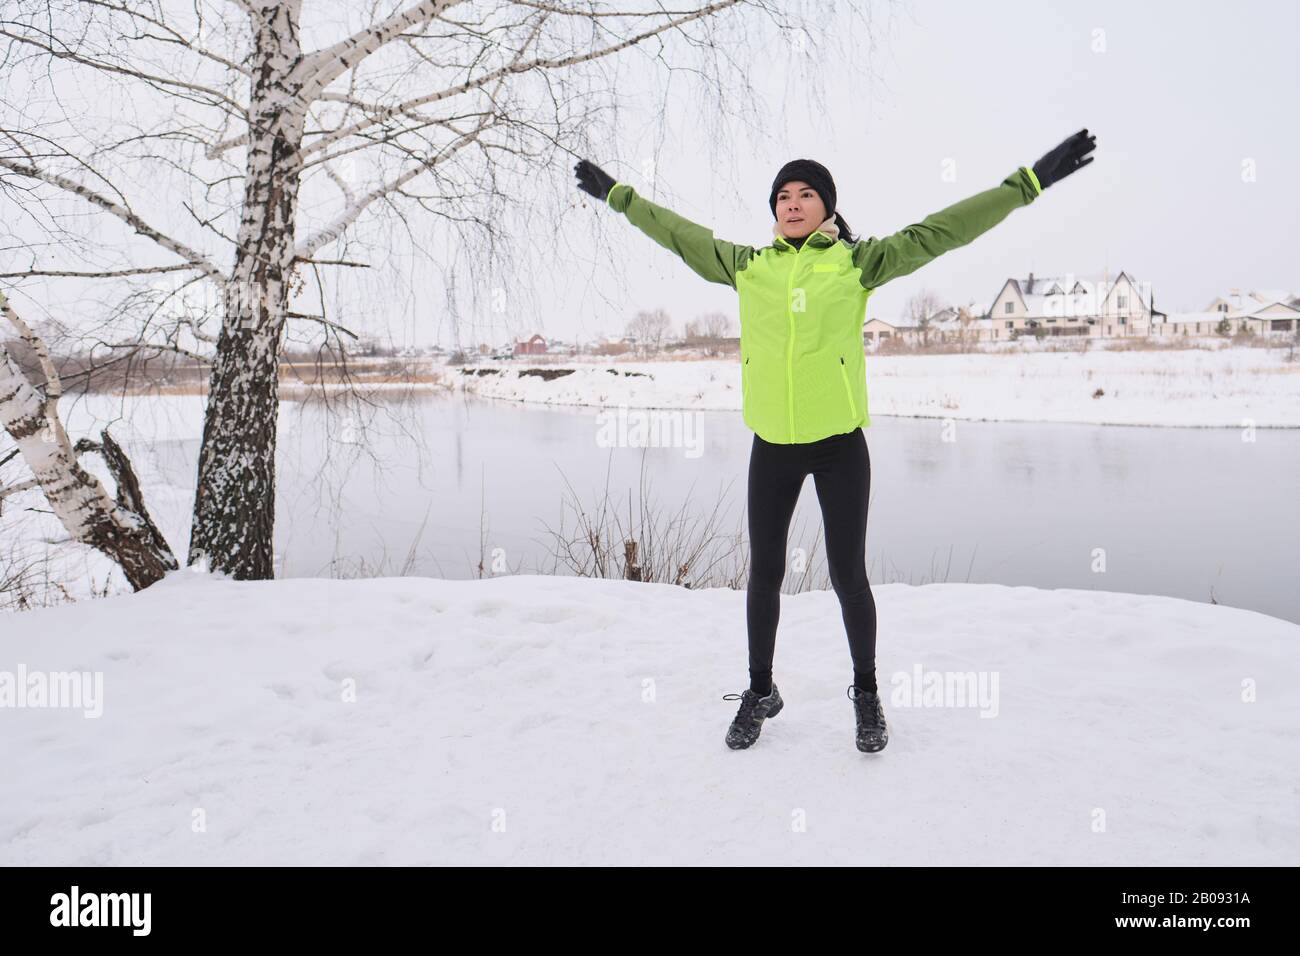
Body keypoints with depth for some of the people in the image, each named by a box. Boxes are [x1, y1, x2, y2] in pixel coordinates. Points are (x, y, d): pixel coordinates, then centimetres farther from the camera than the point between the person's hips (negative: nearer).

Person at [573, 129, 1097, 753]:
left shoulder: (857, 261, 1)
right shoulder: (746, 265, 7)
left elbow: (942, 230, 1)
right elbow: (678, 233, 19)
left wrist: (1030, 181, 1)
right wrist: (616, 194, 28)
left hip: (839, 444, -2)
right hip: (771, 446, 2)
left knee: (847, 574, 4)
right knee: (763, 574, 10)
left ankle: (866, 693, 27)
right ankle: (760, 692, 30)